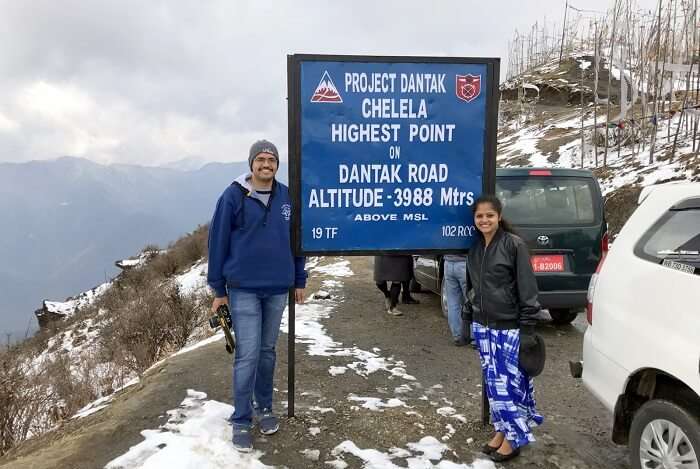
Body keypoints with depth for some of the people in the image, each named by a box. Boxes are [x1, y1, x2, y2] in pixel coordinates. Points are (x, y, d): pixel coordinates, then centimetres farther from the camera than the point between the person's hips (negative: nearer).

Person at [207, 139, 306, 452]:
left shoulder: (287, 197, 3)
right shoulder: (233, 196, -8)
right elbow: (218, 242, -4)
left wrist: (299, 281, 11)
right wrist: (218, 289, -3)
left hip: (277, 289, 3)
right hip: (243, 289, -3)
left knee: (268, 351, 15)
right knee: (247, 355, -2)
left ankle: (264, 408, 31)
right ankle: (241, 421, 12)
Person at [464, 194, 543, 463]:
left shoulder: (514, 244, -10)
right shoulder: (475, 247, 8)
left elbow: (527, 289, -12)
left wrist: (527, 329, -15)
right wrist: (469, 316, 16)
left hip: (509, 328, -6)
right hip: (483, 326, 6)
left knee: (510, 382, 0)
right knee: (493, 382, 12)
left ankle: (514, 438, 15)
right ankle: (502, 430, 27)